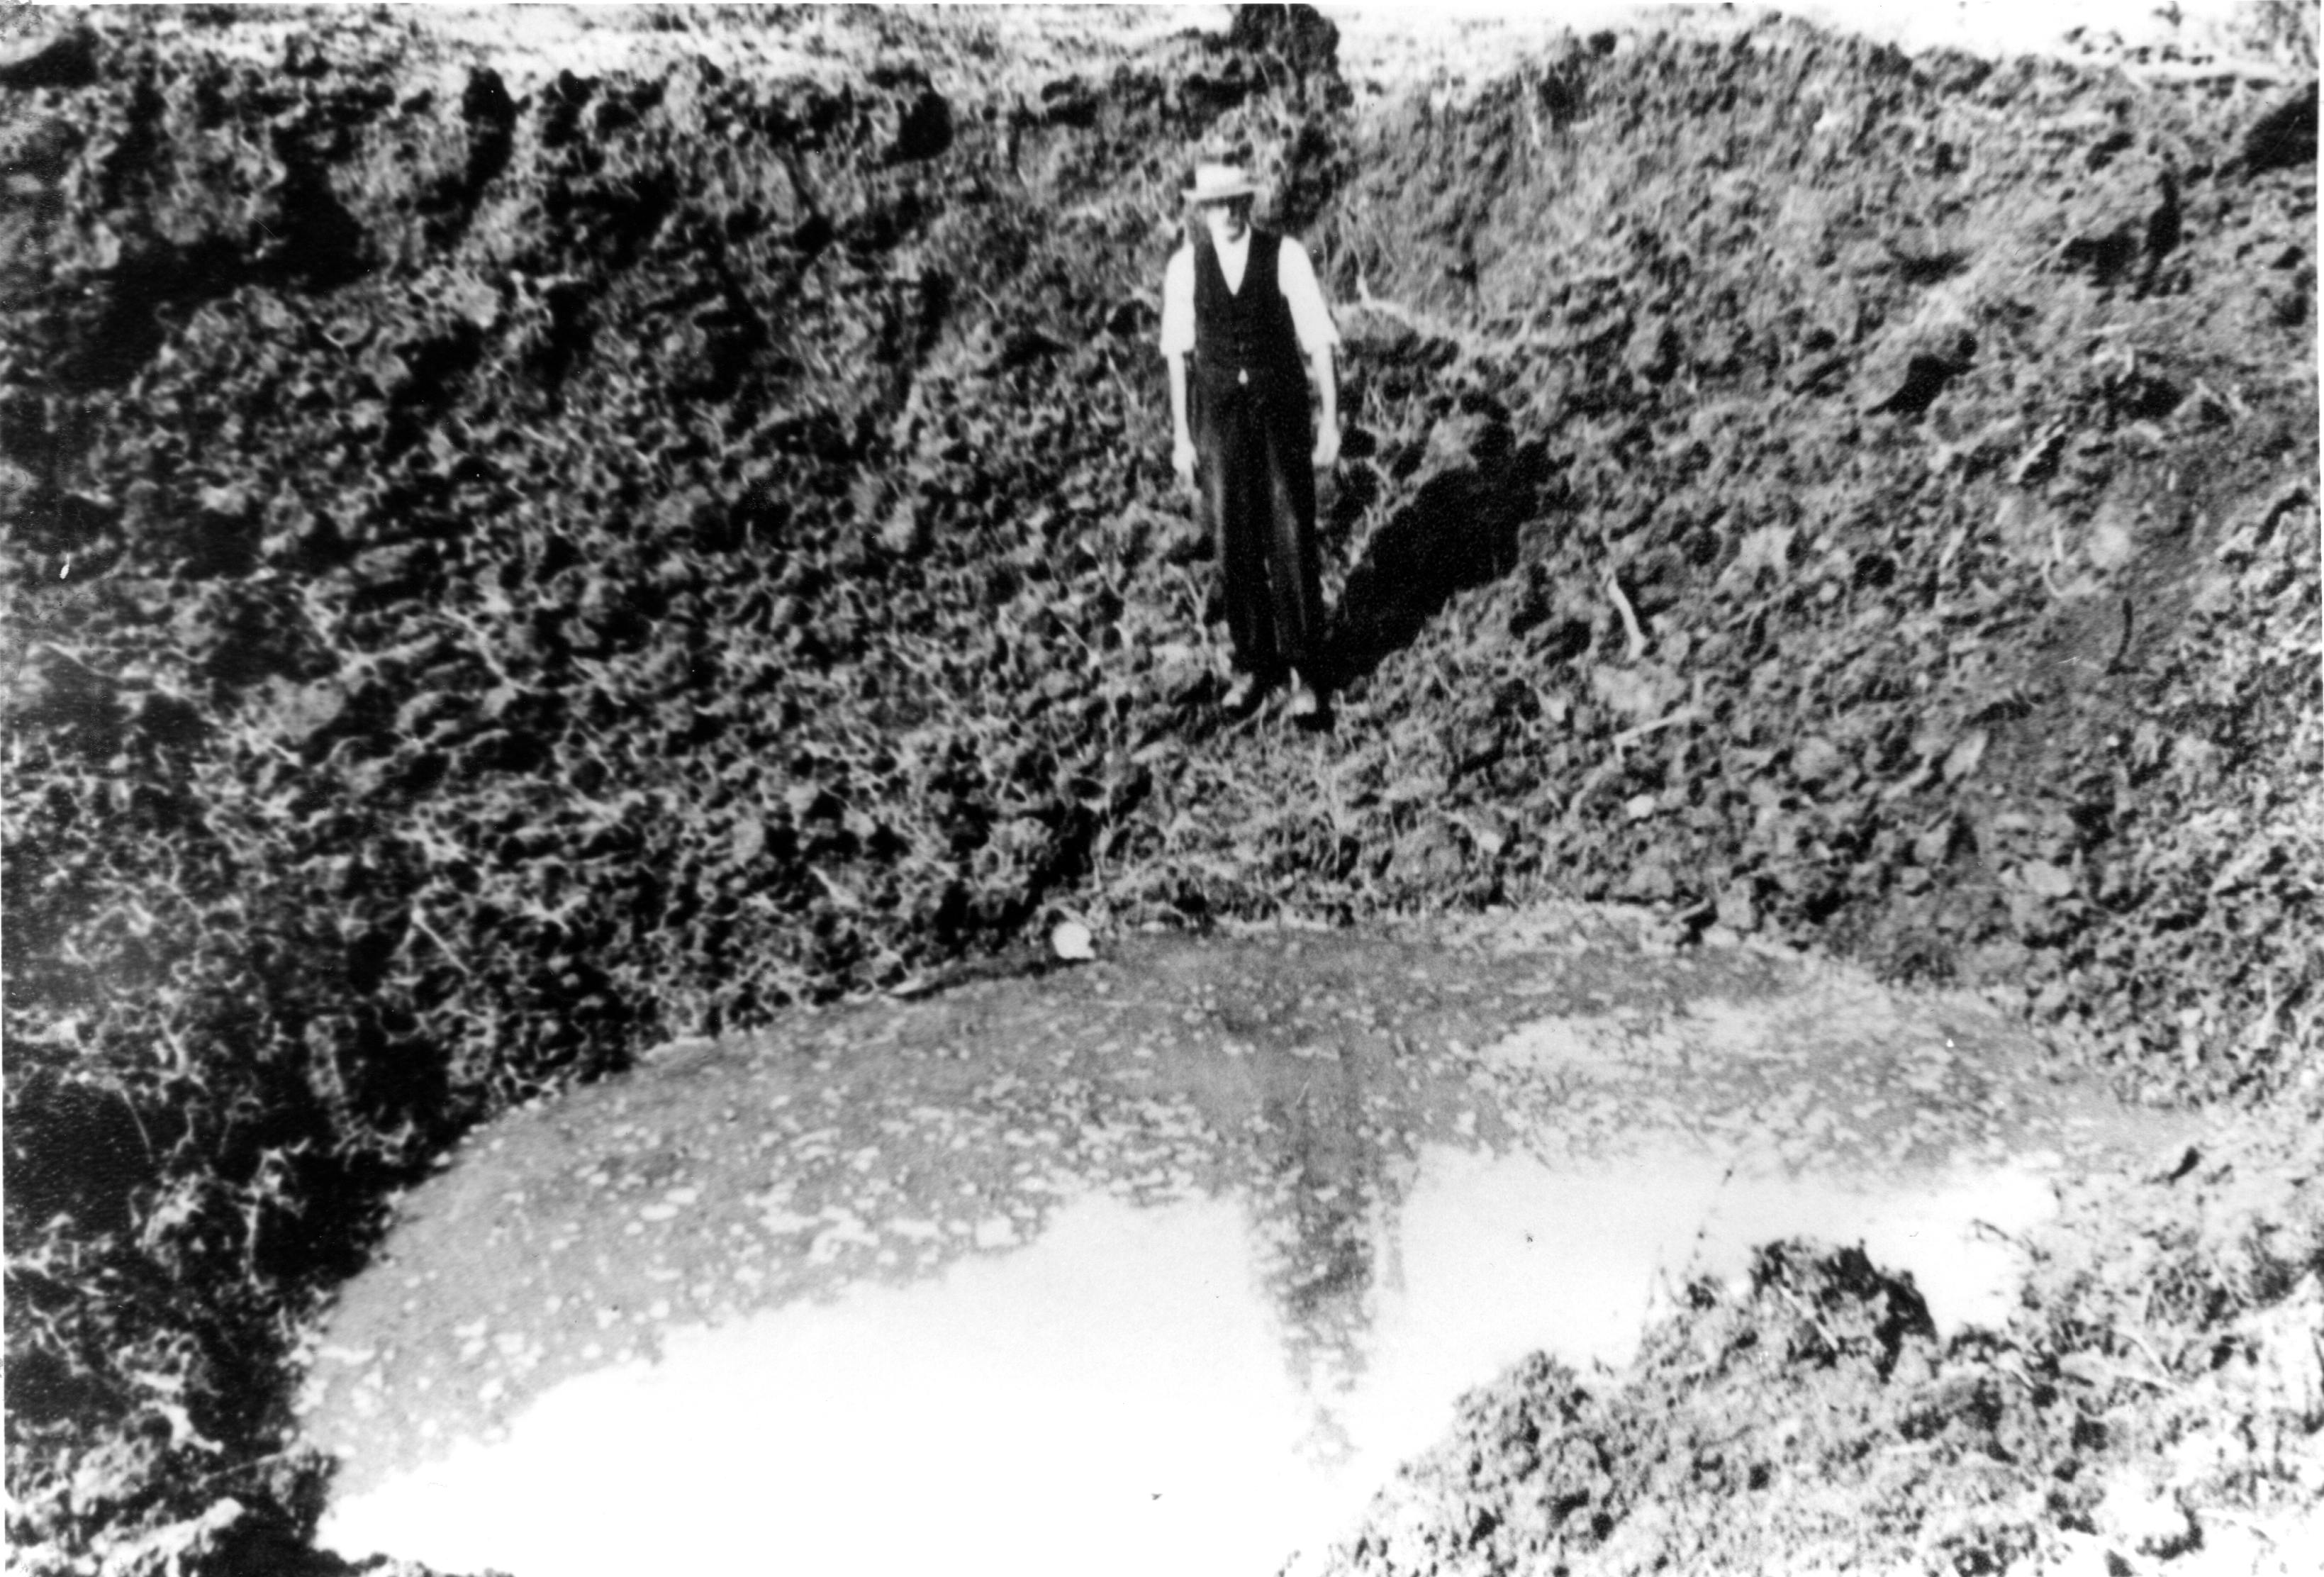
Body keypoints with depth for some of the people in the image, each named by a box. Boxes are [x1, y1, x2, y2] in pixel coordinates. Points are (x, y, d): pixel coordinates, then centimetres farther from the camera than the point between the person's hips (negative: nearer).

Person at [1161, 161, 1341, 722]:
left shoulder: (1286, 256, -5)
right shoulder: (1185, 266, 0)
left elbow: (1319, 343, -2)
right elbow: (1178, 354, 5)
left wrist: (1331, 421, -4)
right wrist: (1181, 436, 5)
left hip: (1282, 412, -1)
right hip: (1218, 416, 2)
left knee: (1292, 546, -1)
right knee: (1234, 549, 4)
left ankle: (1305, 673, 11)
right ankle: (1252, 665, 19)